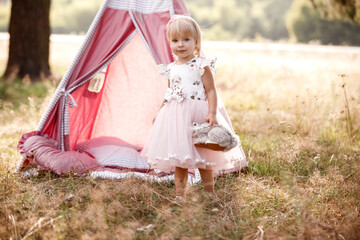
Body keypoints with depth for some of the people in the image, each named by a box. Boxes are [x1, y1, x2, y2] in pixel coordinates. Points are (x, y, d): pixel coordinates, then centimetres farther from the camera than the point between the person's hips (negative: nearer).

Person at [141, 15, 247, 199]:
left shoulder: (201, 66, -6)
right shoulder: (170, 69, 11)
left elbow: (211, 90, -8)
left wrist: (212, 113, -17)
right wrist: (160, 114, 18)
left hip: (197, 114, -5)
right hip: (175, 117, 5)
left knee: (203, 158, 3)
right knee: (179, 158, 9)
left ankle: (210, 194, 17)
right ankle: (179, 194, 17)